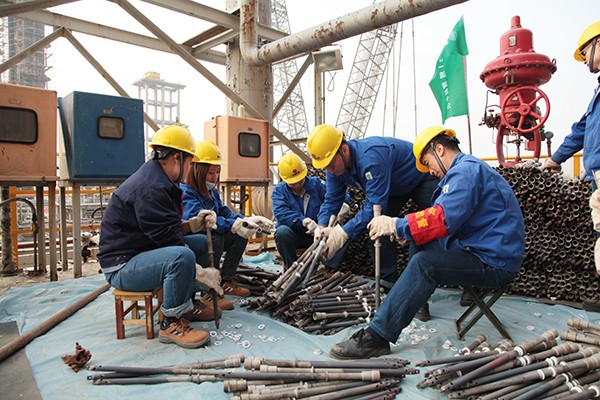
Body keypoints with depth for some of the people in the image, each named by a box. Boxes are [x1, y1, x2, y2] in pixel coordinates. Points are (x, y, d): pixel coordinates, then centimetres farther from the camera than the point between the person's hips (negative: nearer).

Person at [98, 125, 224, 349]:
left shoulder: (156, 180, 10)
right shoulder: (150, 188, -24)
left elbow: (164, 228, 15)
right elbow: (166, 238, -25)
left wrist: (194, 224, 0)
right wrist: (202, 273, -20)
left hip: (138, 252, 11)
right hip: (121, 265, -11)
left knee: (200, 242, 11)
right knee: (182, 256, -36)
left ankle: (186, 305, 15)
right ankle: (171, 324, -16)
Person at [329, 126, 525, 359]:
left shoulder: (466, 170, -15)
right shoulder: (471, 168, 19)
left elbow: (445, 218, -30)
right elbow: (451, 218, 15)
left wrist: (397, 225, -20)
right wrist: (404, 230, 2)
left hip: (494, 262, -11)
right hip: (494, 252, 11)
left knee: (423, 264, -25)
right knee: (424, 244, 15)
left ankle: (376, 338, -26)